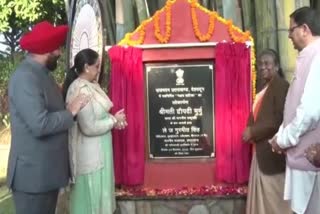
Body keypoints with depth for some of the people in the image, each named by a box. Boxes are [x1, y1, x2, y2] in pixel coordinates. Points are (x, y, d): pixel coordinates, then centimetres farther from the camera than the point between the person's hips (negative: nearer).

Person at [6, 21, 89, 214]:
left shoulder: (44, 74, 12)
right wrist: (71, 112, -16)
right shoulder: (25, 77, -20)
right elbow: (40, 124, -28)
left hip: (48, 169, 9)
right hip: (33, 173, -9)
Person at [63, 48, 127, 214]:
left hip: (97, 151, 9)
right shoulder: (81, 90, -23)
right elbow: (89, 127, -26)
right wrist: (114, 120, -14)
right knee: (91, 195, 6)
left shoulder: (89, 86, 6)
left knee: (97, 192, 21)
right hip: (90, 154, -9)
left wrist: (112, 119, 0)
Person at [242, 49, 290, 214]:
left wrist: (253, 132, -17)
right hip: (261, 151, 9)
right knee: (262, 196, 15)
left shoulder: (281, 86, -13)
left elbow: (280, 120, -21)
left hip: (273, 152, -9)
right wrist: (251, 131, 0)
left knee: (275, 198, 1)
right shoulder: (264, 89, 15)